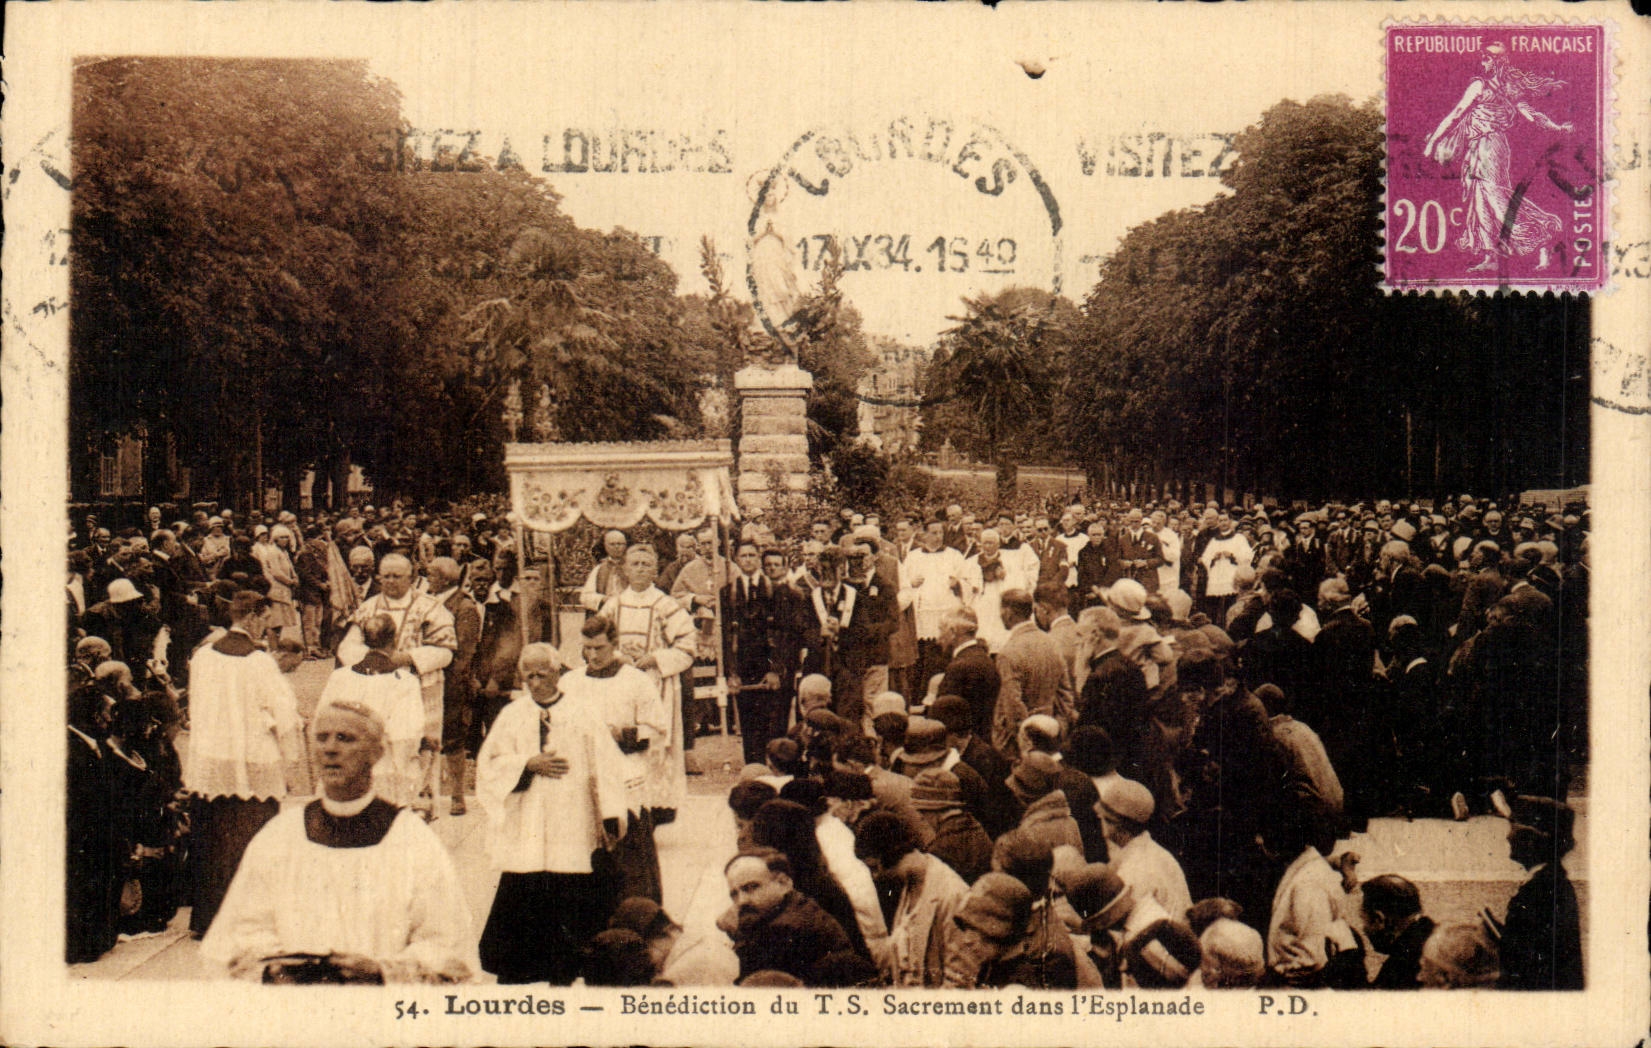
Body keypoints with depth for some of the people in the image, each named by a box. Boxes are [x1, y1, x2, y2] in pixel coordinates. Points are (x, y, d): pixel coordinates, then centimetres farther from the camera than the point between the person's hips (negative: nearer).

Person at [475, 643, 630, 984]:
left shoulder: (584, 713, 4)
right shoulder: (512, 715, 9)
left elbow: (604, 766, 1)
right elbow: (489, 764, 5)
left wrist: (609, 820, -5)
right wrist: (529, 764, -11)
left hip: (571, 835, -1)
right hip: (524, 838, 1)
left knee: (567, 913, 0)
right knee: (518, 906, -1)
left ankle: (562, 977, 11)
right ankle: (510, 977, 7)